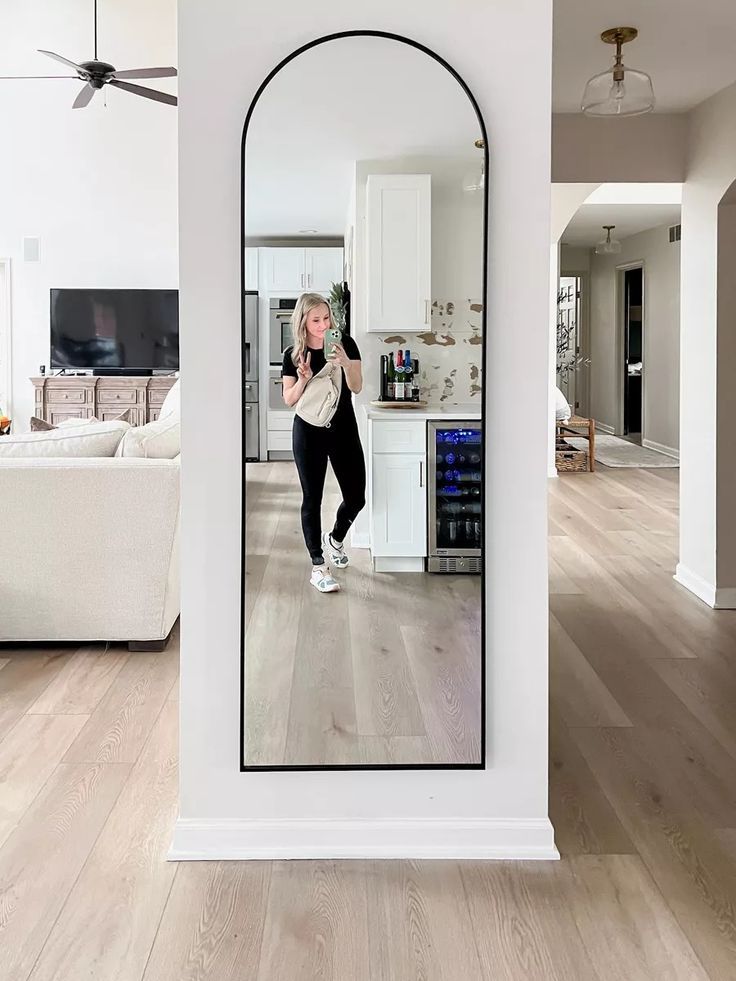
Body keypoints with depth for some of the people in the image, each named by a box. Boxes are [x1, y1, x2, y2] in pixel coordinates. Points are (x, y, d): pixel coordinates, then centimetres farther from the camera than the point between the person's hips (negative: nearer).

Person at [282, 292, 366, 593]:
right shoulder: (293, 354, -2)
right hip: (309, 433, -1)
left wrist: (345, 363, -30)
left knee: (356, 497, 4)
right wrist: (303, 380, -19)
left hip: (344, 430, 1)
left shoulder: (345, 344, -4)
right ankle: (318, 566, 11)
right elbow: (289, 399, 0)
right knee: (312, 499, 2)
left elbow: (356, 387, -12)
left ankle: (335, 538, 35)